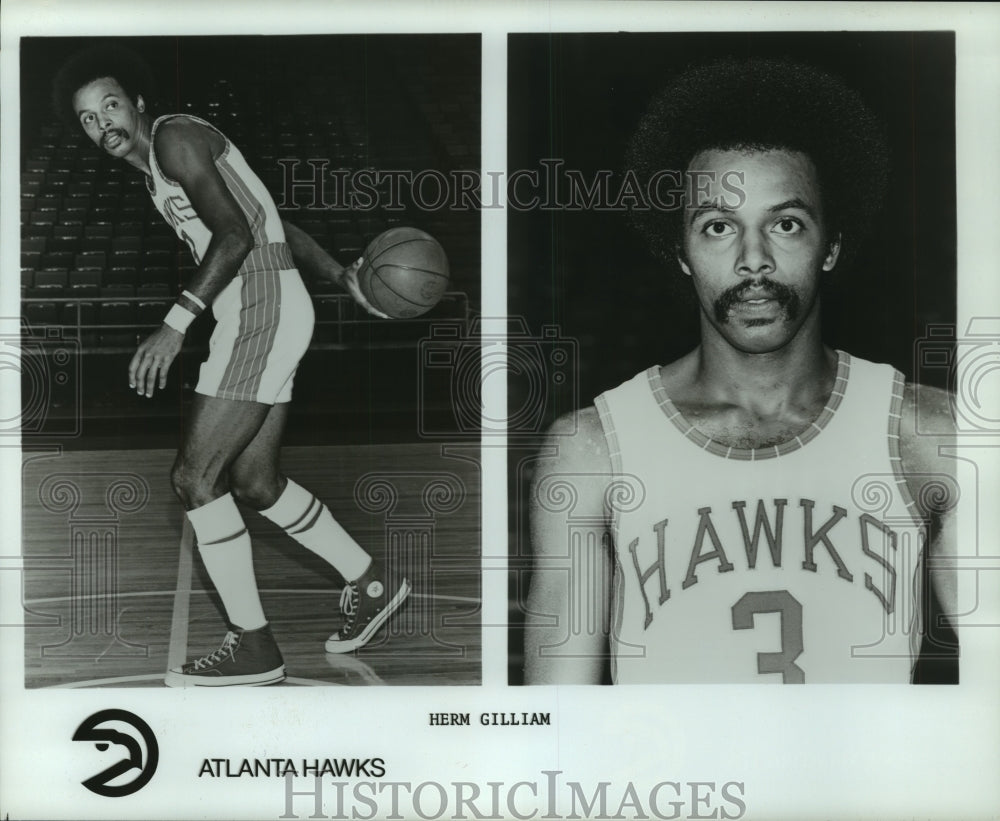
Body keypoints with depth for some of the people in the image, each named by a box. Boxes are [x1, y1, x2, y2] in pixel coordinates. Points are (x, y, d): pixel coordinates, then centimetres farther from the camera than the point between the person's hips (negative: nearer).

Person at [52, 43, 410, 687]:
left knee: (196, 476, -10)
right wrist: (342, 276, 14)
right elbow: (274, 223, 23)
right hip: (260, 316, 10)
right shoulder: (156, 174, 22)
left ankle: (253, 646, -4)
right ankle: (371, 581, 28)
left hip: (262, 308, -10)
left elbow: (236, 233, -20)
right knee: (254, 482, 16)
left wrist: (175, 325, -28)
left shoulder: (174, 136, -8)